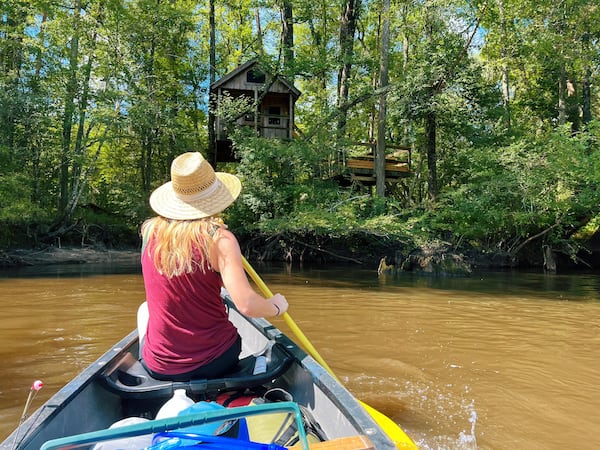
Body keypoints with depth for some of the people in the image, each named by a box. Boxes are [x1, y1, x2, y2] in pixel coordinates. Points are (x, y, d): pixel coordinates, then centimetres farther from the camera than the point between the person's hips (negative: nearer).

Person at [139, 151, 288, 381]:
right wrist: (276, 306, -5)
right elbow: (246, 305, -27)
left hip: (159, 366, 3)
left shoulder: (150, 231, -7)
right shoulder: (219, 238, -19)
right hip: (215, 362, -2)